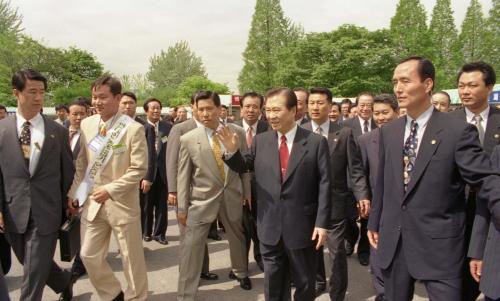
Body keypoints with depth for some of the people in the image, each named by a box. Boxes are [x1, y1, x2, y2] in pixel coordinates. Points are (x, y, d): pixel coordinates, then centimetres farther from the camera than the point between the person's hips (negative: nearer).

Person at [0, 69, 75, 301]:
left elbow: (68, 171, 5)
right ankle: (65, 282, 45)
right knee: (33, 266, 18)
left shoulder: (58, 131, -1)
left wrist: (67, 205, 7)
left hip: (46, 212, -2)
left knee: (34, 272, 2)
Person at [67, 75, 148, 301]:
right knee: (89, 255, 12)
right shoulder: (86, 124, 3)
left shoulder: (133, 129, -13)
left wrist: (110, 190, -15)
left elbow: (139, 169, -14)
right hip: (92, 201, 5)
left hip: (121, 203, -5)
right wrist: (73, 193, 6)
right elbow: (80, 163, 10)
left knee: (131, 257, 8)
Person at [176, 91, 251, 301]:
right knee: (191, 247, -3)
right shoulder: (188, 139, -8)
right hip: (202, 200, -2)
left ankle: (240, 272, 49)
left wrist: (248, 192, 6)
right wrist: (182, 207, -3)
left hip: (232, 197, 2)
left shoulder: (238, 132, -4)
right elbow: (183, 175, -4)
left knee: (237, 238, 21)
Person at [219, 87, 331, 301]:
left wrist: (322, 223, -11)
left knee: (306, 283, 18)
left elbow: (324, 185, -8)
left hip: (302, 227, -2)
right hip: (269, 227, 3)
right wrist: (232, 150, -12)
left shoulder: (316, 142, -7)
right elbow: (242, 166, 10)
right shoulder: (260, 141, 1)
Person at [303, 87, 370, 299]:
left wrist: (363, 196, -14)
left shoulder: (344, 133, -2)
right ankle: (317, 282, 41)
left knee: (337, 250, 6)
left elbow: (355, 169, -4)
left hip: (334, 201, -1)